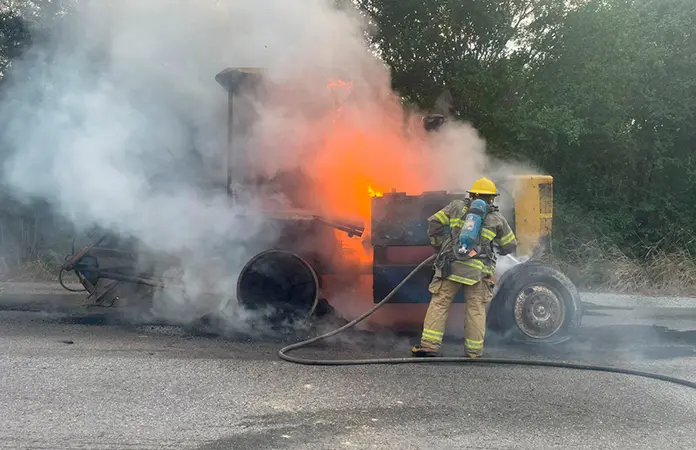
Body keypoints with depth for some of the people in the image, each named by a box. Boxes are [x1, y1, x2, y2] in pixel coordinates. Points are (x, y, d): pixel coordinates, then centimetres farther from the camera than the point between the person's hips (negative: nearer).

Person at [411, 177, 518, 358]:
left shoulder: (457, 206, 11)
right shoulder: (497, 219, 11)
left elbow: (434, 223, 7)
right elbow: (510, 246, 19)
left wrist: (440, 246, 19)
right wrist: (497, 248, 40)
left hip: (451, 264, 0)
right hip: (478, 270, 0)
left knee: (439, 304, 3)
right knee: (476, 310, 8)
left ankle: (429, 345, -2)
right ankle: (474, 353, 10)